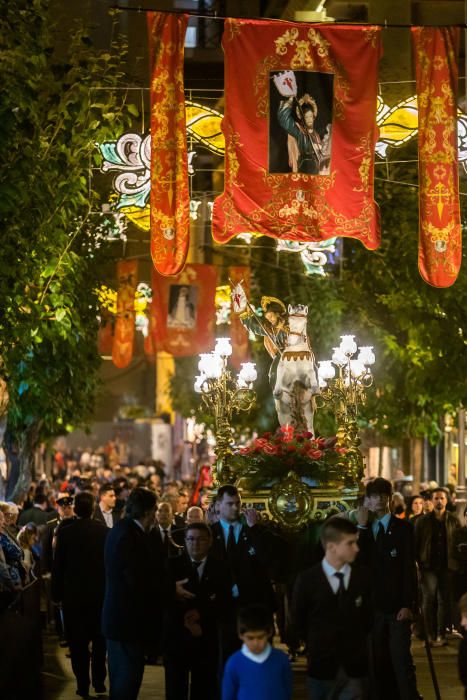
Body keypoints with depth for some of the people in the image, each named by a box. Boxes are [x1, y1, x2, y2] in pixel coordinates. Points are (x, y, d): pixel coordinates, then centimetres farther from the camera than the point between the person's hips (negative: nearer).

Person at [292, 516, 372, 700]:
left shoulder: (363, 577, -1)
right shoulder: (307, 579, -6)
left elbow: (369, 616, 9)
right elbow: (298, 621, 4)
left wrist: (356, 643, 7)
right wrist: (318, 645, 7)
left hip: (355, 665, 1)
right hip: (322, 664, -1)